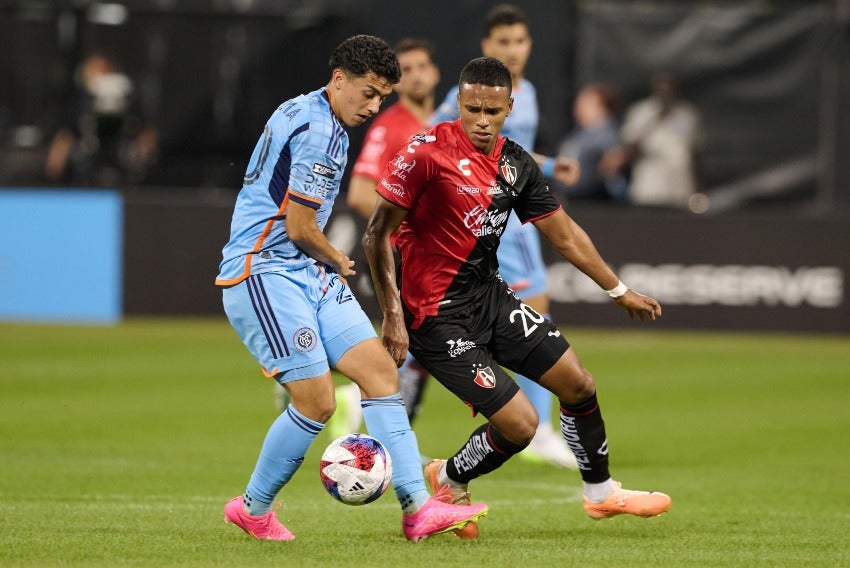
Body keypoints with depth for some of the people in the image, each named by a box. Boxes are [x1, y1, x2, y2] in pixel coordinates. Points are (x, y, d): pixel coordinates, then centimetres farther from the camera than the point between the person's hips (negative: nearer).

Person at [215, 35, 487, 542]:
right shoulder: (318, 131, -17)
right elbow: (300, 228, -17)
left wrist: (329, 264, 17)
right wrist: (337, 261, 2)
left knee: (380, 370, -2)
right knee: (317, 401, -13)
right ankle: (252, 509, 7)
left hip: (306, 272, 10)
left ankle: (417, 506, -7)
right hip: (263, 272, -10)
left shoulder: (307, 114, 16)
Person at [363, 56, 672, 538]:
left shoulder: (516, 163, 3)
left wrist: (619, 290, 19)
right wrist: (393, 315, -19)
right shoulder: (428, 153, -18)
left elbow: (564, 233, 15)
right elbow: (378, 235, -15)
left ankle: (601, 493, 30)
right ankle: (449, 482, 17)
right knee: (520, 425, -12)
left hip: (491, 297, 7)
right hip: (438, 315, -7)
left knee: (578, 384, 7)